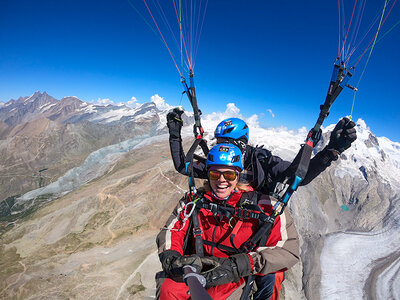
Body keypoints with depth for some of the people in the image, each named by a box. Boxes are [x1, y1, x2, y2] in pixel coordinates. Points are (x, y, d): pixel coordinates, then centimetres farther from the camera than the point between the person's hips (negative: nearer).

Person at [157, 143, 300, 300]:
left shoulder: (263, 206, -7)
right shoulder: (194, 202, 4)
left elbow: (289, 249, -14)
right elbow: (170, 232, 7)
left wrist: (237, 266, -25)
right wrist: (171, 259, -17)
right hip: (198, 271, 3)